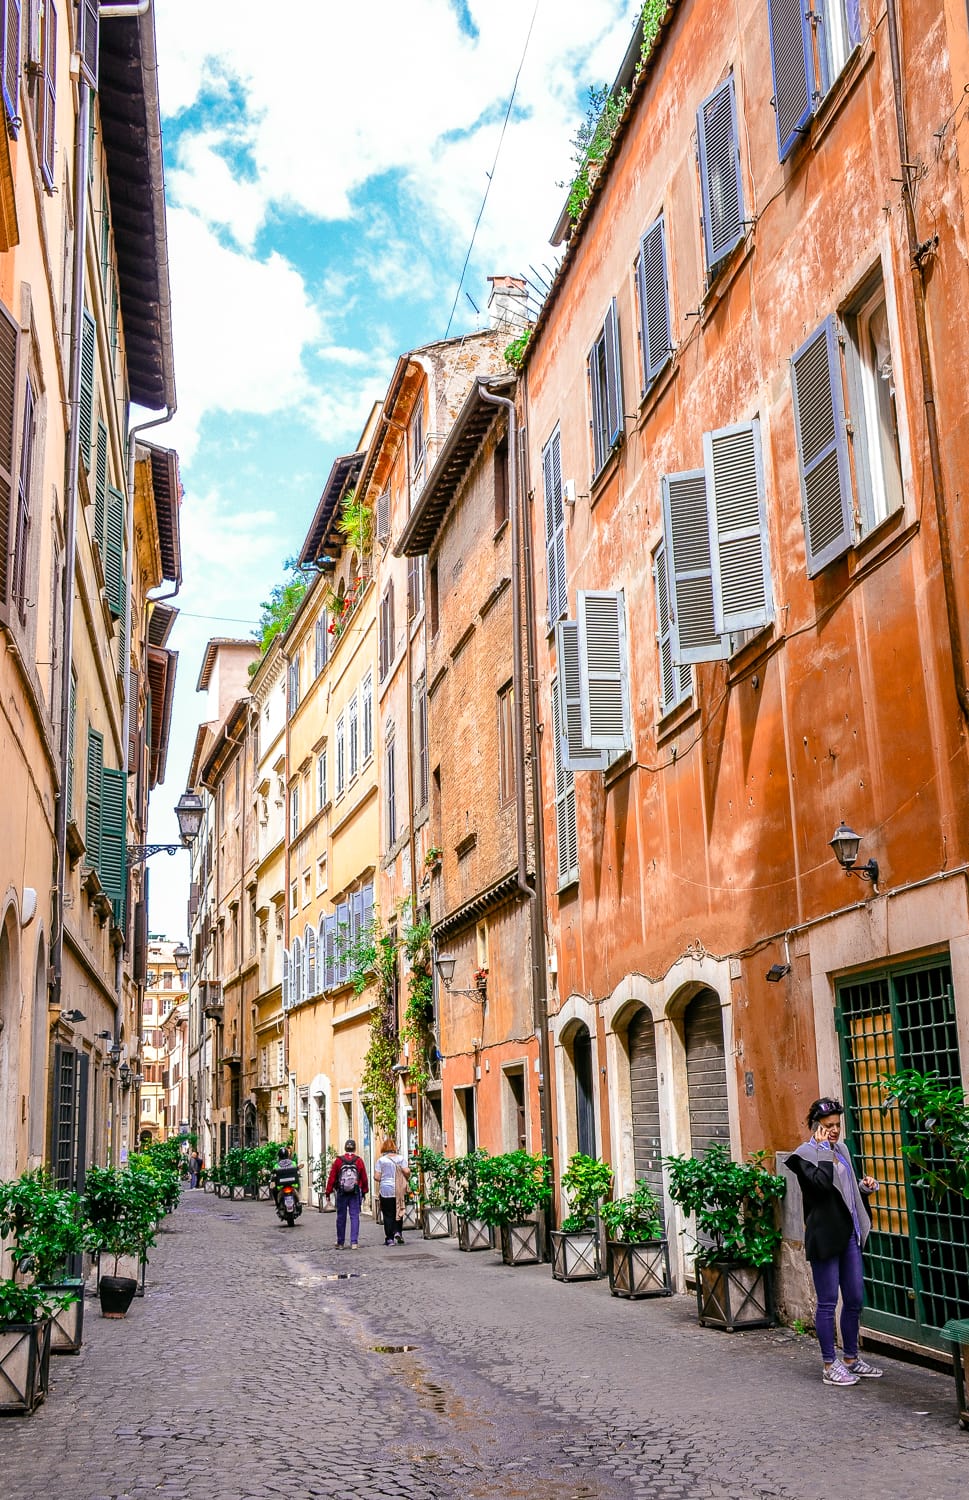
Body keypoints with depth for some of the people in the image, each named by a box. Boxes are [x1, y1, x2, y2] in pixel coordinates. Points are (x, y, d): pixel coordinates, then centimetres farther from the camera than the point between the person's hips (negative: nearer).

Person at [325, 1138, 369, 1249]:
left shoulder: (338, 1161, -3)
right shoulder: (359, 1161, -2)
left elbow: (332, 1178, -2)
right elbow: (364, 1178, 3)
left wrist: (328, 1192, 4)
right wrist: (364, 1191, 14)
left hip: (341, 1193, 0)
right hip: (356, 1194, 0)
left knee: (341, 1217, 9)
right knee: (354, 1217, 3)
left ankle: (340, 1243, 16)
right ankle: (354, 1242, -3)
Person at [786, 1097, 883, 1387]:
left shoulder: (841, 1150, 14)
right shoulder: (806, 1154, -9)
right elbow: (822, 1182, -27)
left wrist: (865, 1187, 5)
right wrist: (825, 1150, -17)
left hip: (848, 1233, 8)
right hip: (824, 1235, -8)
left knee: (855, 1299, 12)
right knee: (827, 1302, -1)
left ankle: (851, 1358, 25)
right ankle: (830, 1365, 8)